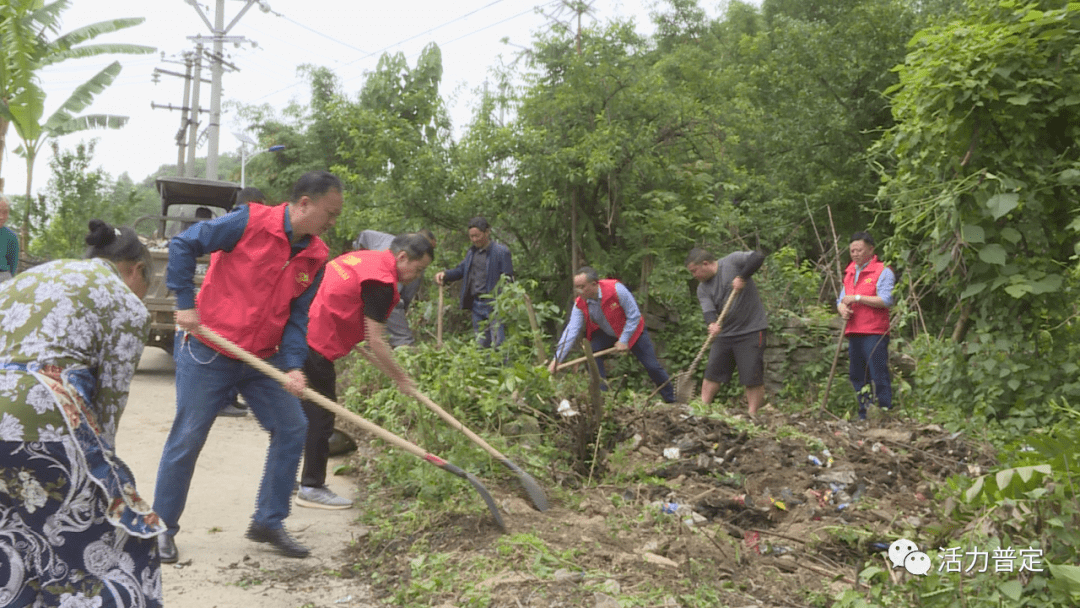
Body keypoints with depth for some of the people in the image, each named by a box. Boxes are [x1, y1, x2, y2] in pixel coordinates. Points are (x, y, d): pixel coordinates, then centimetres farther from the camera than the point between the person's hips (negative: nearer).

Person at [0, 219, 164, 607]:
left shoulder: (33, 274, 25)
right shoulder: (126, 304, 6)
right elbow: (109, 404, 4)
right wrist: (102, 469, 14)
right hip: (41, 419, -7)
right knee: (115, 544, 10)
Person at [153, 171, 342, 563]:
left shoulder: (315, 257, 0)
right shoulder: (250, 221, -17)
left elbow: (297, 315, 1)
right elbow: (183, 245, -14)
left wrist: (293, 365, -13)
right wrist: (185, 303, -18)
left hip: (262, 357, 6)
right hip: (208, 350, -6)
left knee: (292, 427, 4)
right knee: (187, 438, 2)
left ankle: (268, 522, 19)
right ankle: (162, 527, 22)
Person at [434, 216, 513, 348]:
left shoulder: (501, 251, -6)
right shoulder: (472, 252, 14)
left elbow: (508, 279, -7)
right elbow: (461, 269, 23)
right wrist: (445, 274, 3)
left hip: (494, 304, -7)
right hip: (476, 304, 7)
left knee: (498, 344, -9)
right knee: (481, 344, 12)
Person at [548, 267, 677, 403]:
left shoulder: (616, 289, -33)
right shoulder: (580, 304, -22)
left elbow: (634, 315, -24)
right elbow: (572, 330, -26)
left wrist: (624, 340, -26)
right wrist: (557, 359, -37)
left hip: (632, 330, -3)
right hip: (605, 334, 3)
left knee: (652, 366, -2)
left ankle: (671, 400, 19)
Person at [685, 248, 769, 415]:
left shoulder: (733, 261, -7)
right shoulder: (703, 288, 5)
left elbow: (758, 257, -17)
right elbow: (708, 310, -9)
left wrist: (742, 277, -23)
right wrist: (712, 324, -30)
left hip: (751, 331, -6)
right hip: (724, 333, 6)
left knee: (752, 379, -6)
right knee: (711, 374, 6)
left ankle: (752, 415, 1)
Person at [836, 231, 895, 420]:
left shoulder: (882, 271, -3)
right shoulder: (850, 273, 19)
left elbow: (886, 300, -13)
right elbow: (841, 300, 20)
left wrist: (858, 298, -15)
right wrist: (842, 309, -3)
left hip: (874, 333, -7)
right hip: (853, 332, 7)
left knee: (879, 375, -8)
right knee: (857, 376, 10)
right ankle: (864, 416, 18)